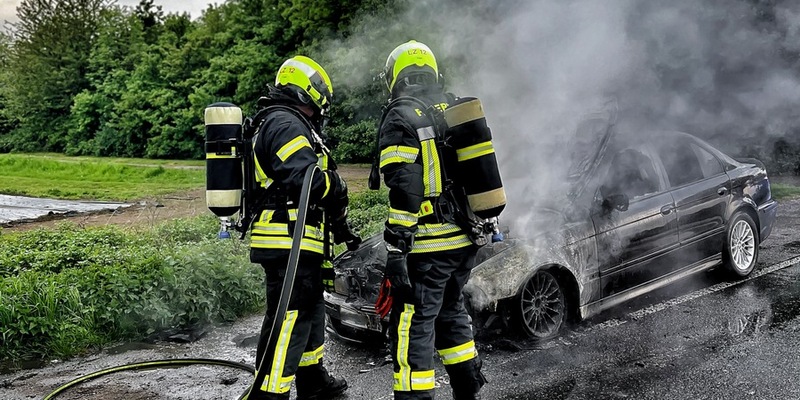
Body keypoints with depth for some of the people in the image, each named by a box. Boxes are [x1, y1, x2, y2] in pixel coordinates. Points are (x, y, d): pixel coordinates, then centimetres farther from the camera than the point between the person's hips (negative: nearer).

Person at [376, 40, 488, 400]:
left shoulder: (401, 118, -11)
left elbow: (404, 191, -19)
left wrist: (396, 250, -18)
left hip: (429, 247, -8)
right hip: (466, 241, 8)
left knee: (412, 327, -1)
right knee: (449, 311, 24)